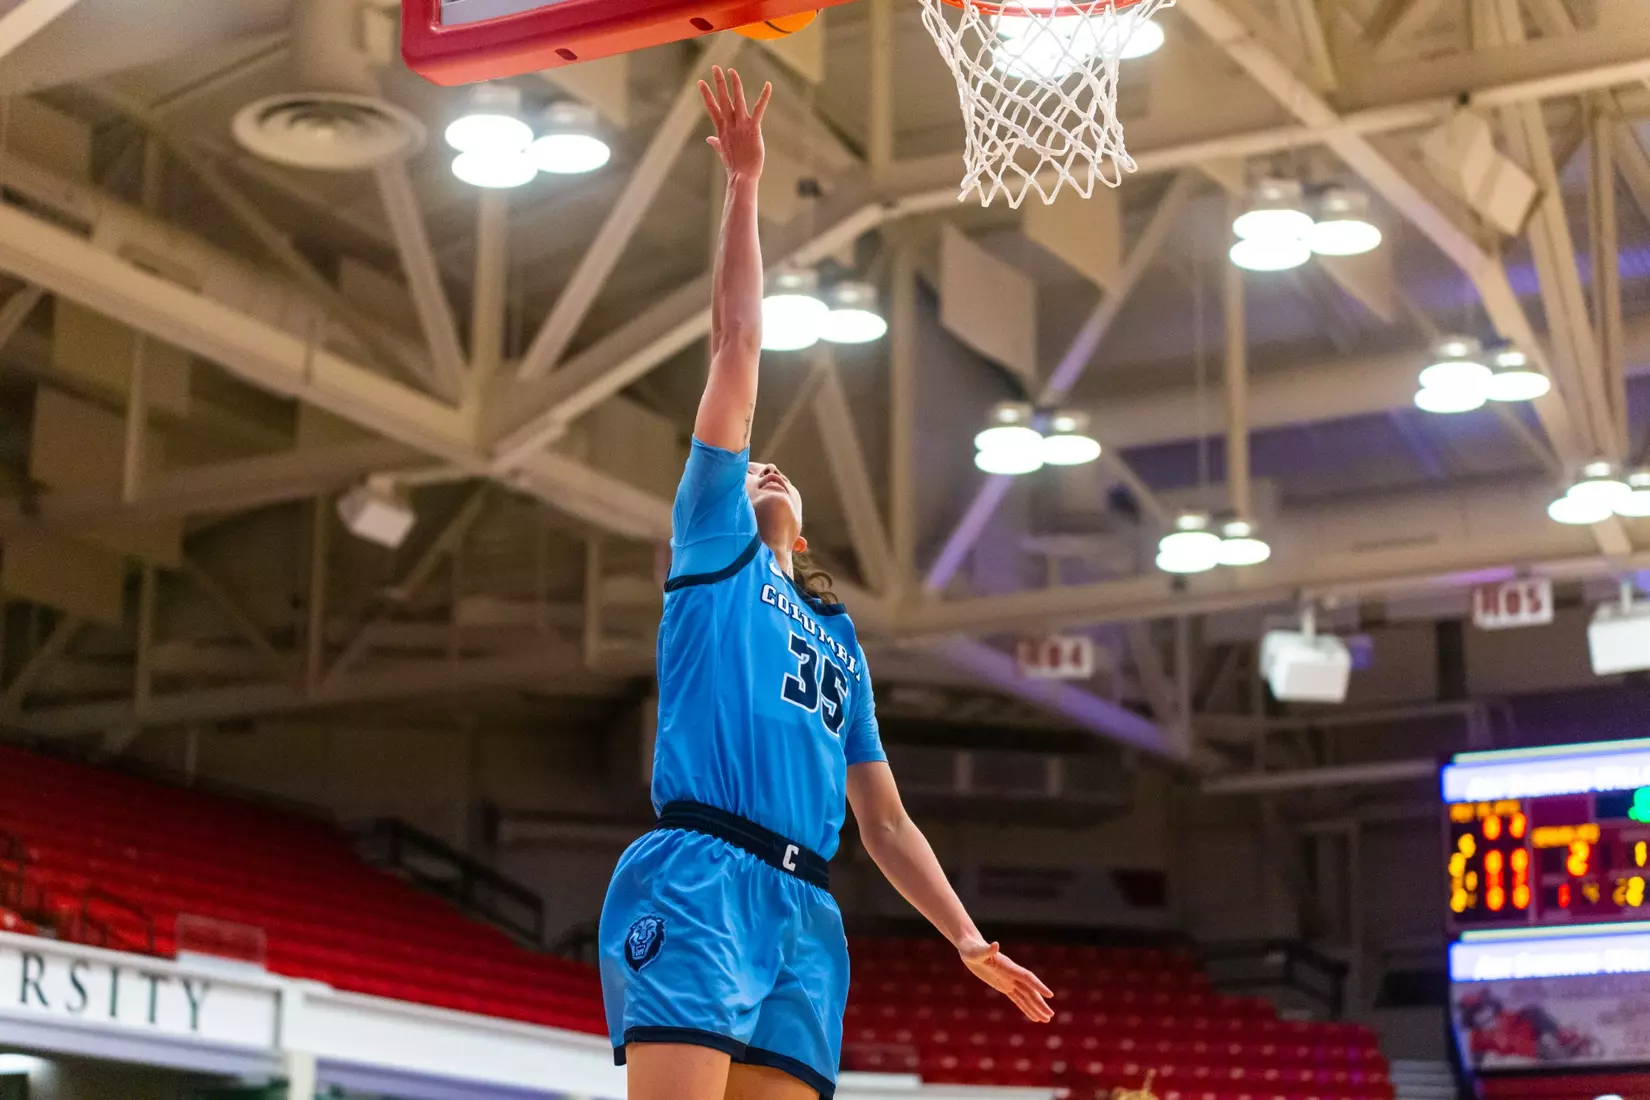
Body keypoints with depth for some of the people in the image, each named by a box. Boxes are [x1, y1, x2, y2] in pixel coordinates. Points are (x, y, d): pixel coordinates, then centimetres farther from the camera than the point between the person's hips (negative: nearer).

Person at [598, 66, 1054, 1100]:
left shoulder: (840, 638, 31)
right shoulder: (713, 548, 19)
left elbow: (886, 821, 29)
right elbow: (738, 346, 15)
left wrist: (969, 941, 19)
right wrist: (744, 186, 13)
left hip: (805, 908, 5)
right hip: (697, 877, -5)